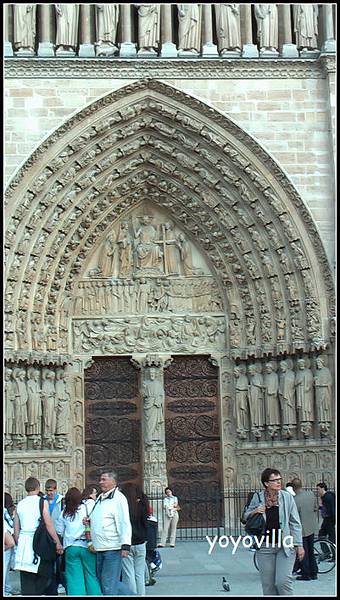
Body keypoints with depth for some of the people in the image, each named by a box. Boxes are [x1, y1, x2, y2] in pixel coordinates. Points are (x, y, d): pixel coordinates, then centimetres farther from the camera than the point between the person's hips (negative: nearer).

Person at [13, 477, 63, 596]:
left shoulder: (20, 504, 10)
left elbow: (16, 530, 13)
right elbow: (49, 524, -8)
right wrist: (58, 542, -4)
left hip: (23, 542, 5)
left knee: (27, 582, 7)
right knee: (43, 577, 5)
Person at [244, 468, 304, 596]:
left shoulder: (287, 497, 0)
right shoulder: (257, 498, 1)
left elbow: (295, 523, 3)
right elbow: (246, 517, 15)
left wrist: (299, 545, 0)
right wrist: (254, 512, -8)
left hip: (285, 546, -2)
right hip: (265, 546, 2)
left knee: (283, 581, -11)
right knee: (268, 584, 7)